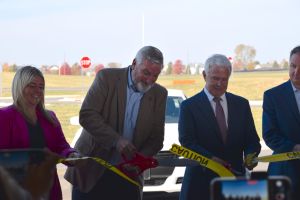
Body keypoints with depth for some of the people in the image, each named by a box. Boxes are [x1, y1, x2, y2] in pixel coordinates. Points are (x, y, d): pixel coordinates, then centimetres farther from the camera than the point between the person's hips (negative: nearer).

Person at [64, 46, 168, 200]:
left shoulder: (159, 94, 3)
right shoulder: (107, 77, -6)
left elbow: (156, 137, 3)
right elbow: (86, 115, -14)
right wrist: (116, 140, -26)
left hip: (127, 174, 2)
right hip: (91, 170, -2)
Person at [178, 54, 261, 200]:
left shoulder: (241, 104, 12)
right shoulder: (189, 106, 0)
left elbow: (252, 139, 11)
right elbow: (187, 142, -9)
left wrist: (250, 156, -12)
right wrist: (210, 158, -25)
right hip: (201, 182, -3)